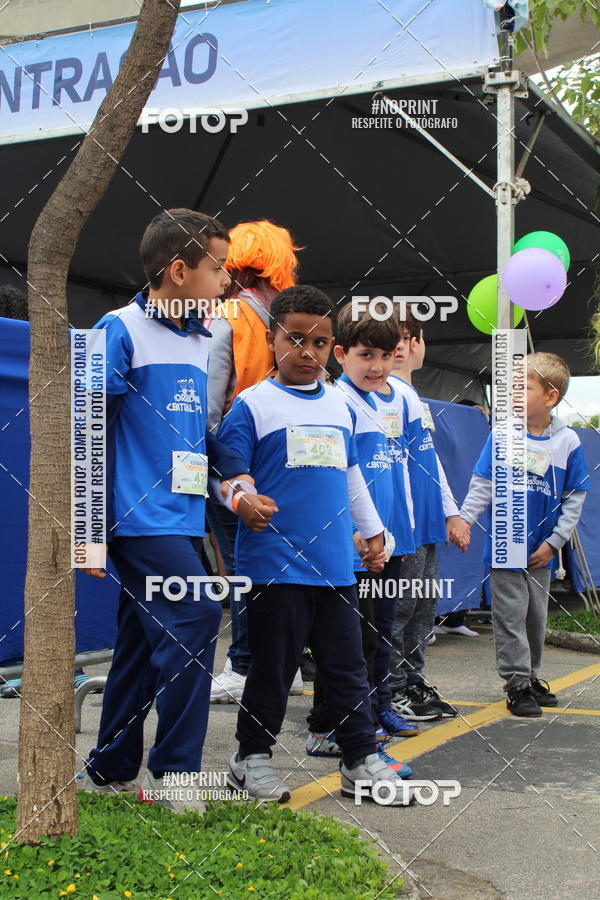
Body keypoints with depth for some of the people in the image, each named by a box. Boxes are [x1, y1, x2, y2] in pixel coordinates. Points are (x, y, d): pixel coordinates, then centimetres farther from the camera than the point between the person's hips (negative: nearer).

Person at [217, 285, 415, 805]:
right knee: (273, 668, 3)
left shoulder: (339, 406, 15)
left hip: (336, 564, 5)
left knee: (348, 666, 11)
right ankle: (252, 758, 21)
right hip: (275, 562, -5)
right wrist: (244, 500, -29)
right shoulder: (252, 405, -3)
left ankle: (361, 761, 21)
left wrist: (373, 531, 24)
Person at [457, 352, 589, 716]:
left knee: (536, 617, 14)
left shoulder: (568, 441, -4)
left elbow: (575, 497, 1)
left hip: (541, 550, 2)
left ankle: (532, 677, 30)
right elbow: (482, 483, -4)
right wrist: (464, 519, -17)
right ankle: (517, 683, 11)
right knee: (511, 617, 1)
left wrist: (554, 542, -3)